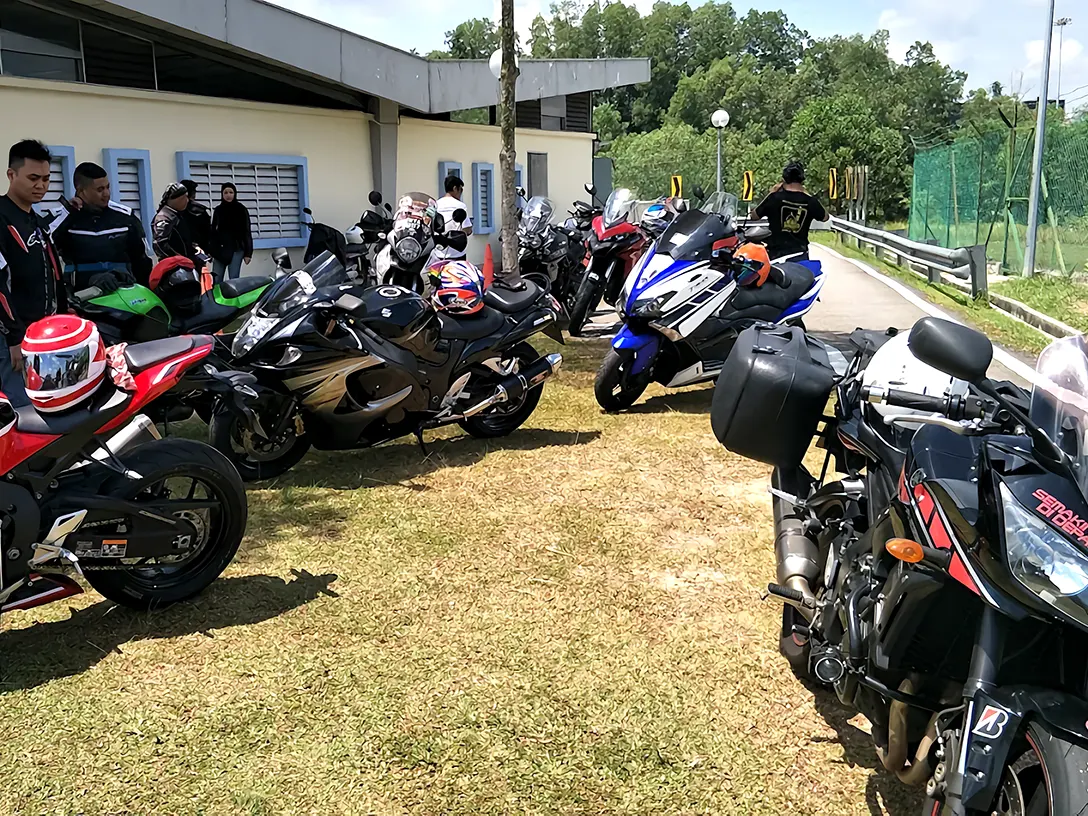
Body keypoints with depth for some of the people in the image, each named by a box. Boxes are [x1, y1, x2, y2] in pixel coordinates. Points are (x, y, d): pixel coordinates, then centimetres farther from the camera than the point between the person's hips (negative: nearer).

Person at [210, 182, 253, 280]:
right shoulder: (218, 210, 11)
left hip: (236, 250, -3)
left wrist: (248, 253, -6)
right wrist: (211, 251, 10)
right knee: (216, 280, -1)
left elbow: (247, 232, 0)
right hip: (219, 250, 4)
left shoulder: (241, 209, 1)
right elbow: (213, 231, 14)